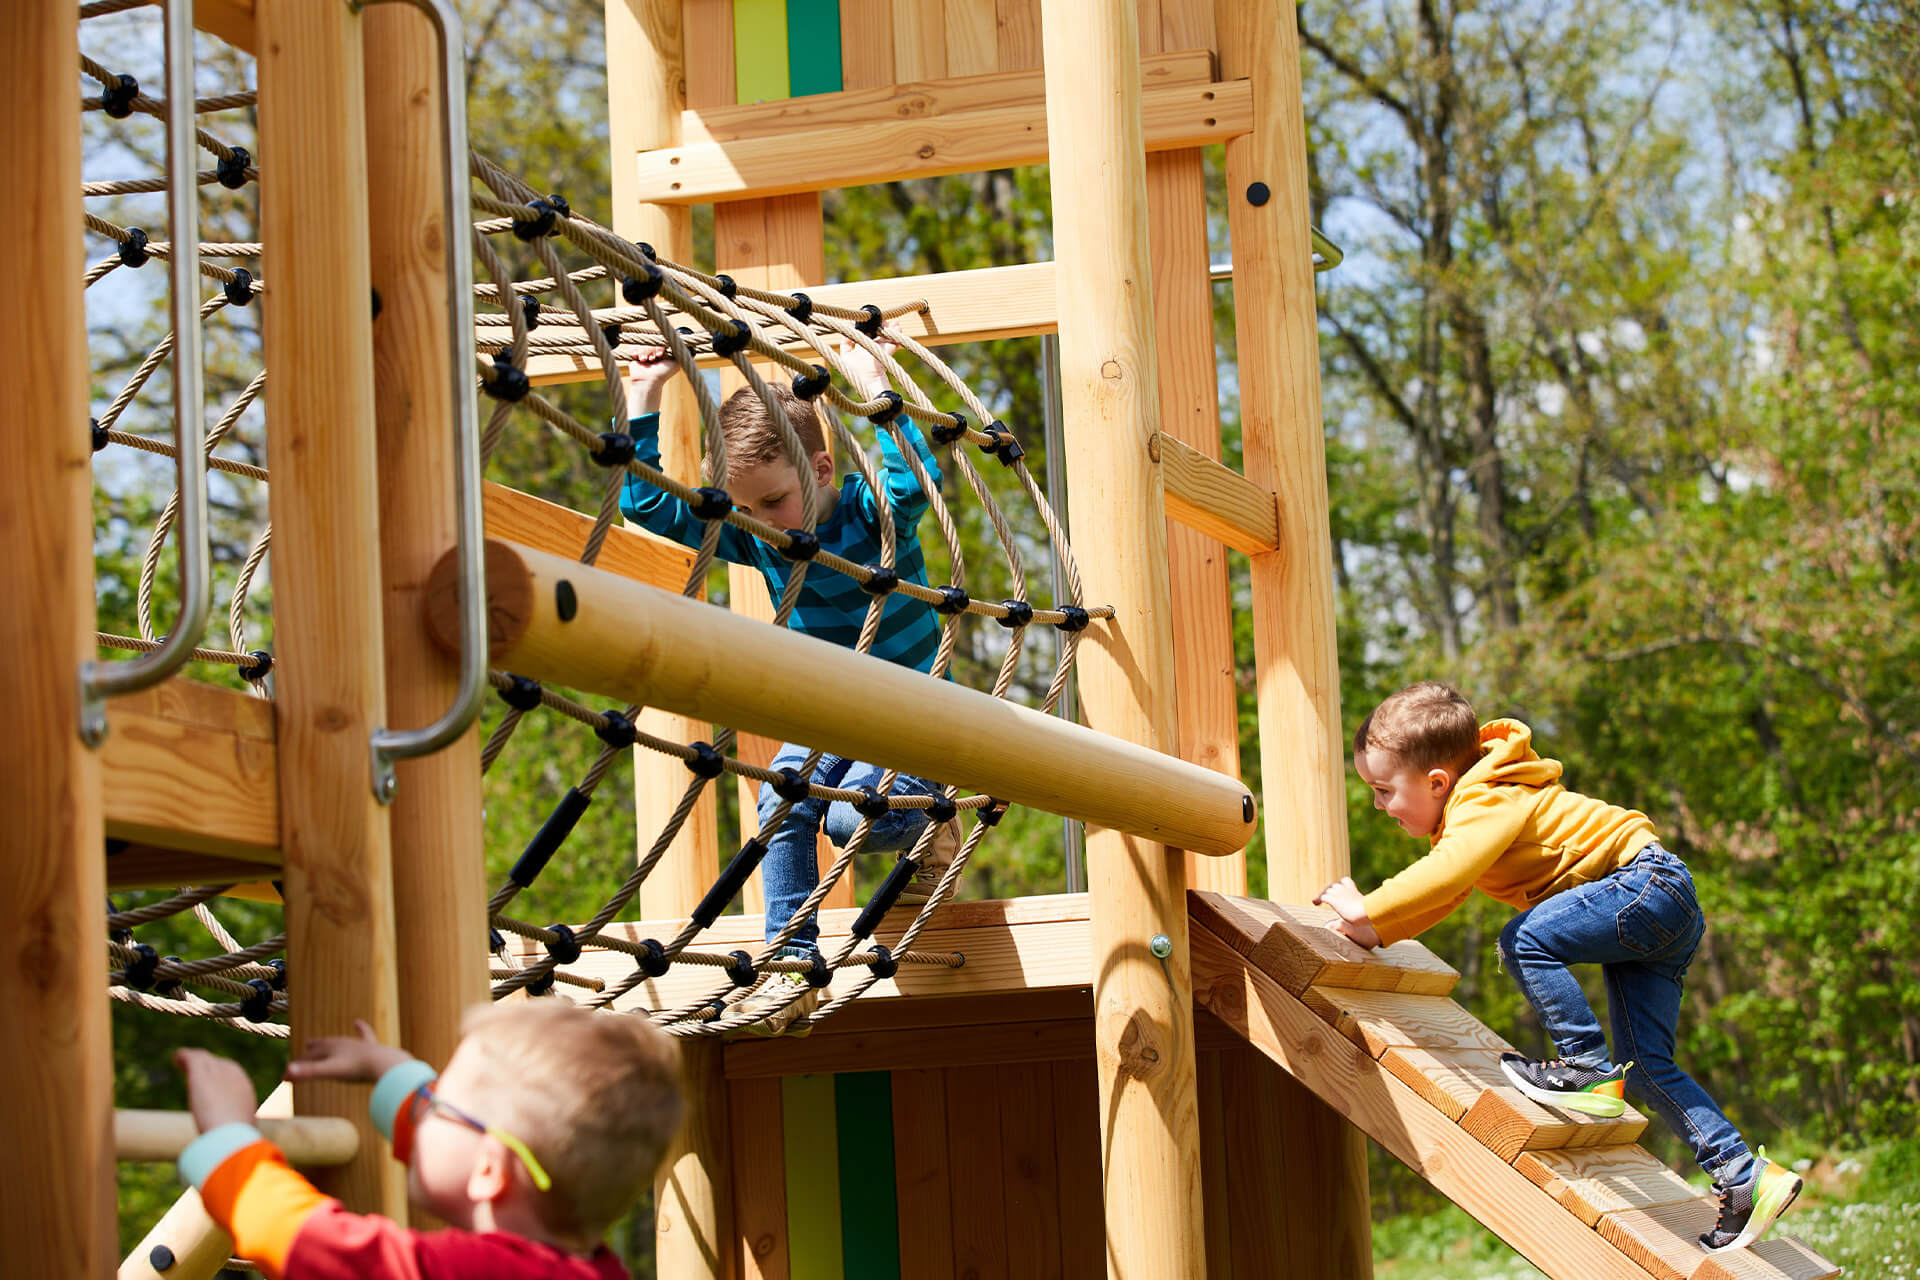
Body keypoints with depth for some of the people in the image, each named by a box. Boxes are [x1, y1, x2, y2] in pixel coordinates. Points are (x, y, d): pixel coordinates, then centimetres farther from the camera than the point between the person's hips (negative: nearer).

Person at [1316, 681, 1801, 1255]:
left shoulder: (1485, 804, -18)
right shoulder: (1469, 807, 16)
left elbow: (1446, 875, -34)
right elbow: (1440, 893, 24)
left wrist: (1367, 908, -26)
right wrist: (1375, 931, 12)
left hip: (1647, 881, -11)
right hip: (1658, 911, 11)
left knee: (1525, 939, -24)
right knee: (1647, 1067, 4)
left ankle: (1591, 1072, -19)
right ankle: (1744, 1175, 1)